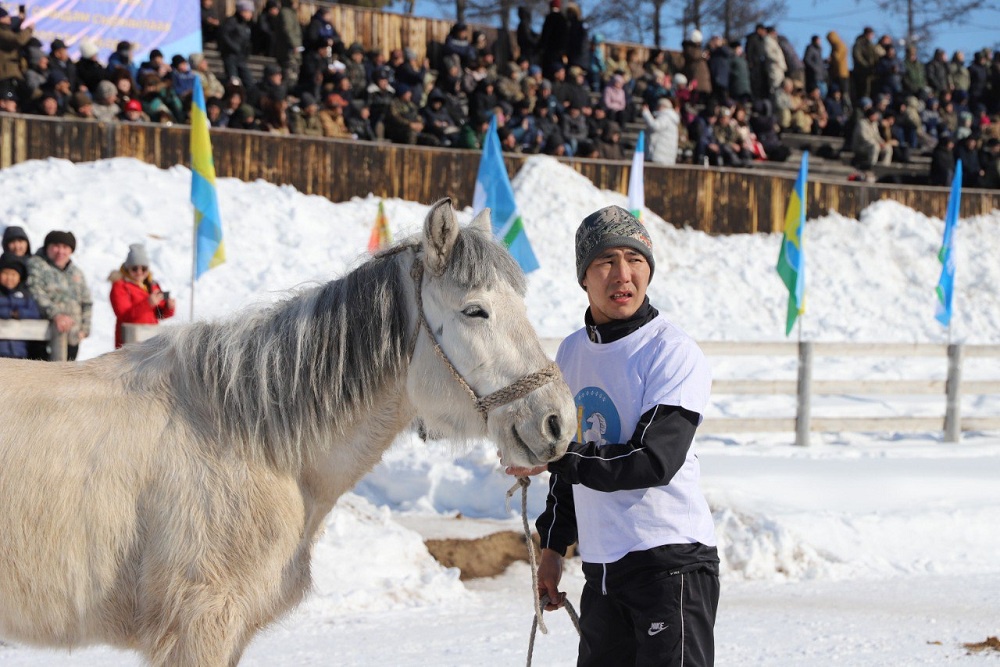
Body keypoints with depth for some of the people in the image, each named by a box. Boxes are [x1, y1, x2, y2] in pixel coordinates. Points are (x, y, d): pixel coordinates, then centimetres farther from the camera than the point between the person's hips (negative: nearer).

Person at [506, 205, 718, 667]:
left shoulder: (673, 353, -10)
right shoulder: (571, 352, 12)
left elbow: (654, 462, -20)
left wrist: (553, 459, -17)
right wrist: (553, 547, 21)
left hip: (673, 562, -7)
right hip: (601, 570, 7)